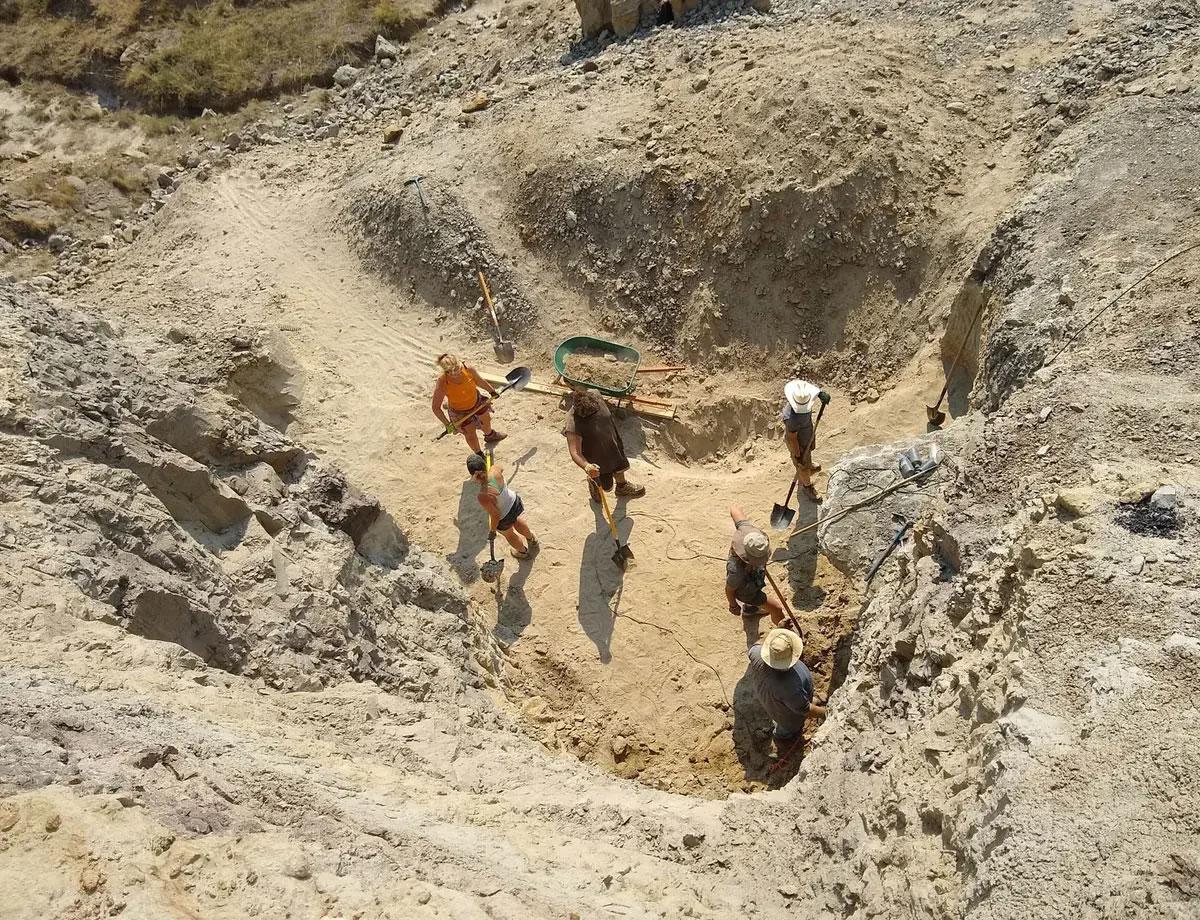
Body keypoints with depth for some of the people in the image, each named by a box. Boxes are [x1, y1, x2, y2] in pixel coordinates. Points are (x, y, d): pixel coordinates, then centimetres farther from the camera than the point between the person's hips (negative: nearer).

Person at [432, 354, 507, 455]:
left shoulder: (468, 369, -31)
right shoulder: (442, 385, -39)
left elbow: (479, 381, -8)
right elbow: (436, 408, -27)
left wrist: (492, 391, 6)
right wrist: (447, 424, -27)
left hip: (476, 401, 4)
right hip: (459, 411, -4)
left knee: (486, 420, 31)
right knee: (471, 435, 14)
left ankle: (490, 435, 68)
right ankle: (479, 455, 46)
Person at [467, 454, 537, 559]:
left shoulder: (483, 496, -44)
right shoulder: (495, 469, -31)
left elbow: (496, 515, -27)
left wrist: (492, 530, -8)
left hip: (504, 519, -4)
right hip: (516, 503, 5)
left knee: (509, 535, 34)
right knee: (519, 523, 41)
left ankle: (523, 551, 66)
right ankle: (533, 540, 72)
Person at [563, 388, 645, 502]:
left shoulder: (594, 395, -25)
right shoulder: (573, 425, -41)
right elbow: (575, 453, -41)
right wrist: (586, 467, -59)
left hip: (612, 444, 6)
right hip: (595, 459, -6)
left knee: (619, 467, 31)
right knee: (605, 486, 16)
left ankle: (622, 486, 64)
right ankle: (593, 483, 53)